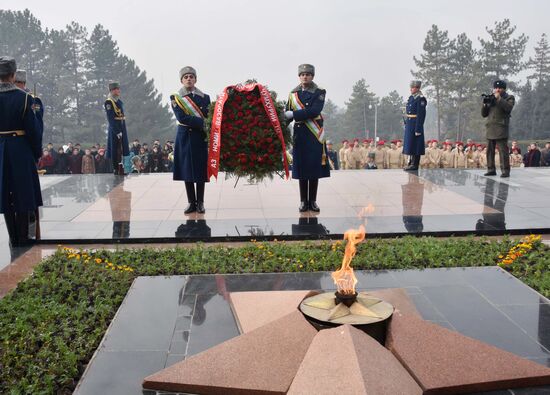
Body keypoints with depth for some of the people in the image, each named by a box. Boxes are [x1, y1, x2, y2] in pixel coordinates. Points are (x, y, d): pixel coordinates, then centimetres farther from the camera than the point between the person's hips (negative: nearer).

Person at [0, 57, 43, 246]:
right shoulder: (24, 98, -11)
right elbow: (34, 129, -9)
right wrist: (37, 152, 3)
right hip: (21, 151, -3)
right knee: (23, 193, 7)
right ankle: (23, 237, 12)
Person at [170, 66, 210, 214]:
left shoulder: (205, 97, 7)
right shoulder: (175, 98, 3)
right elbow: (181, 117, -12)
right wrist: (202, 122, -19)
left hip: (200, 138, 0)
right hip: (184, 137, 0)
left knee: (200, 171, 1)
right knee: (186, 171, 2)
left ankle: (200, 203, 10)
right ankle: (191, 202, 11)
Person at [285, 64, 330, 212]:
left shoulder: (319, 92, 1)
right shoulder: (293, 94, 10)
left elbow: (314, 111, -15)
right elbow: (287, 115, 9)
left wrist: (294, 114, -16)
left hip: (315, 136, -2)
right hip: (299, 135, 2)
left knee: (315, 168, 2)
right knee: (301, 168, 3)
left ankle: (313, 201, 11)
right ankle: (303, 201, 12)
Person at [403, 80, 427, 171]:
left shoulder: (420, 99, -12)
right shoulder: (411, 97, 13)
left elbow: (421, 115, -16)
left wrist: (418, 129, -20)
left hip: (415, 124, -9)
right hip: (409, 124, 9)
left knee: (415, 145, -5)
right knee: (410, 144, 13)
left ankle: (415, 164, 1)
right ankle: (411, 163, 21)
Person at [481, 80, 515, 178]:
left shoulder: (509, 98, 7)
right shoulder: (491, 99, 20)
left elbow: (508, 107, -14)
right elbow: (484, 114, 16)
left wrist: (499, 98, -13)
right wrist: (485, 104, 0)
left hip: (501, 129, -5)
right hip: (490, 129, 5)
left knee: (503, 151, -10)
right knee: (490, 151, 6)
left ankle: (505, 170, -8)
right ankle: (491, 169, 12)